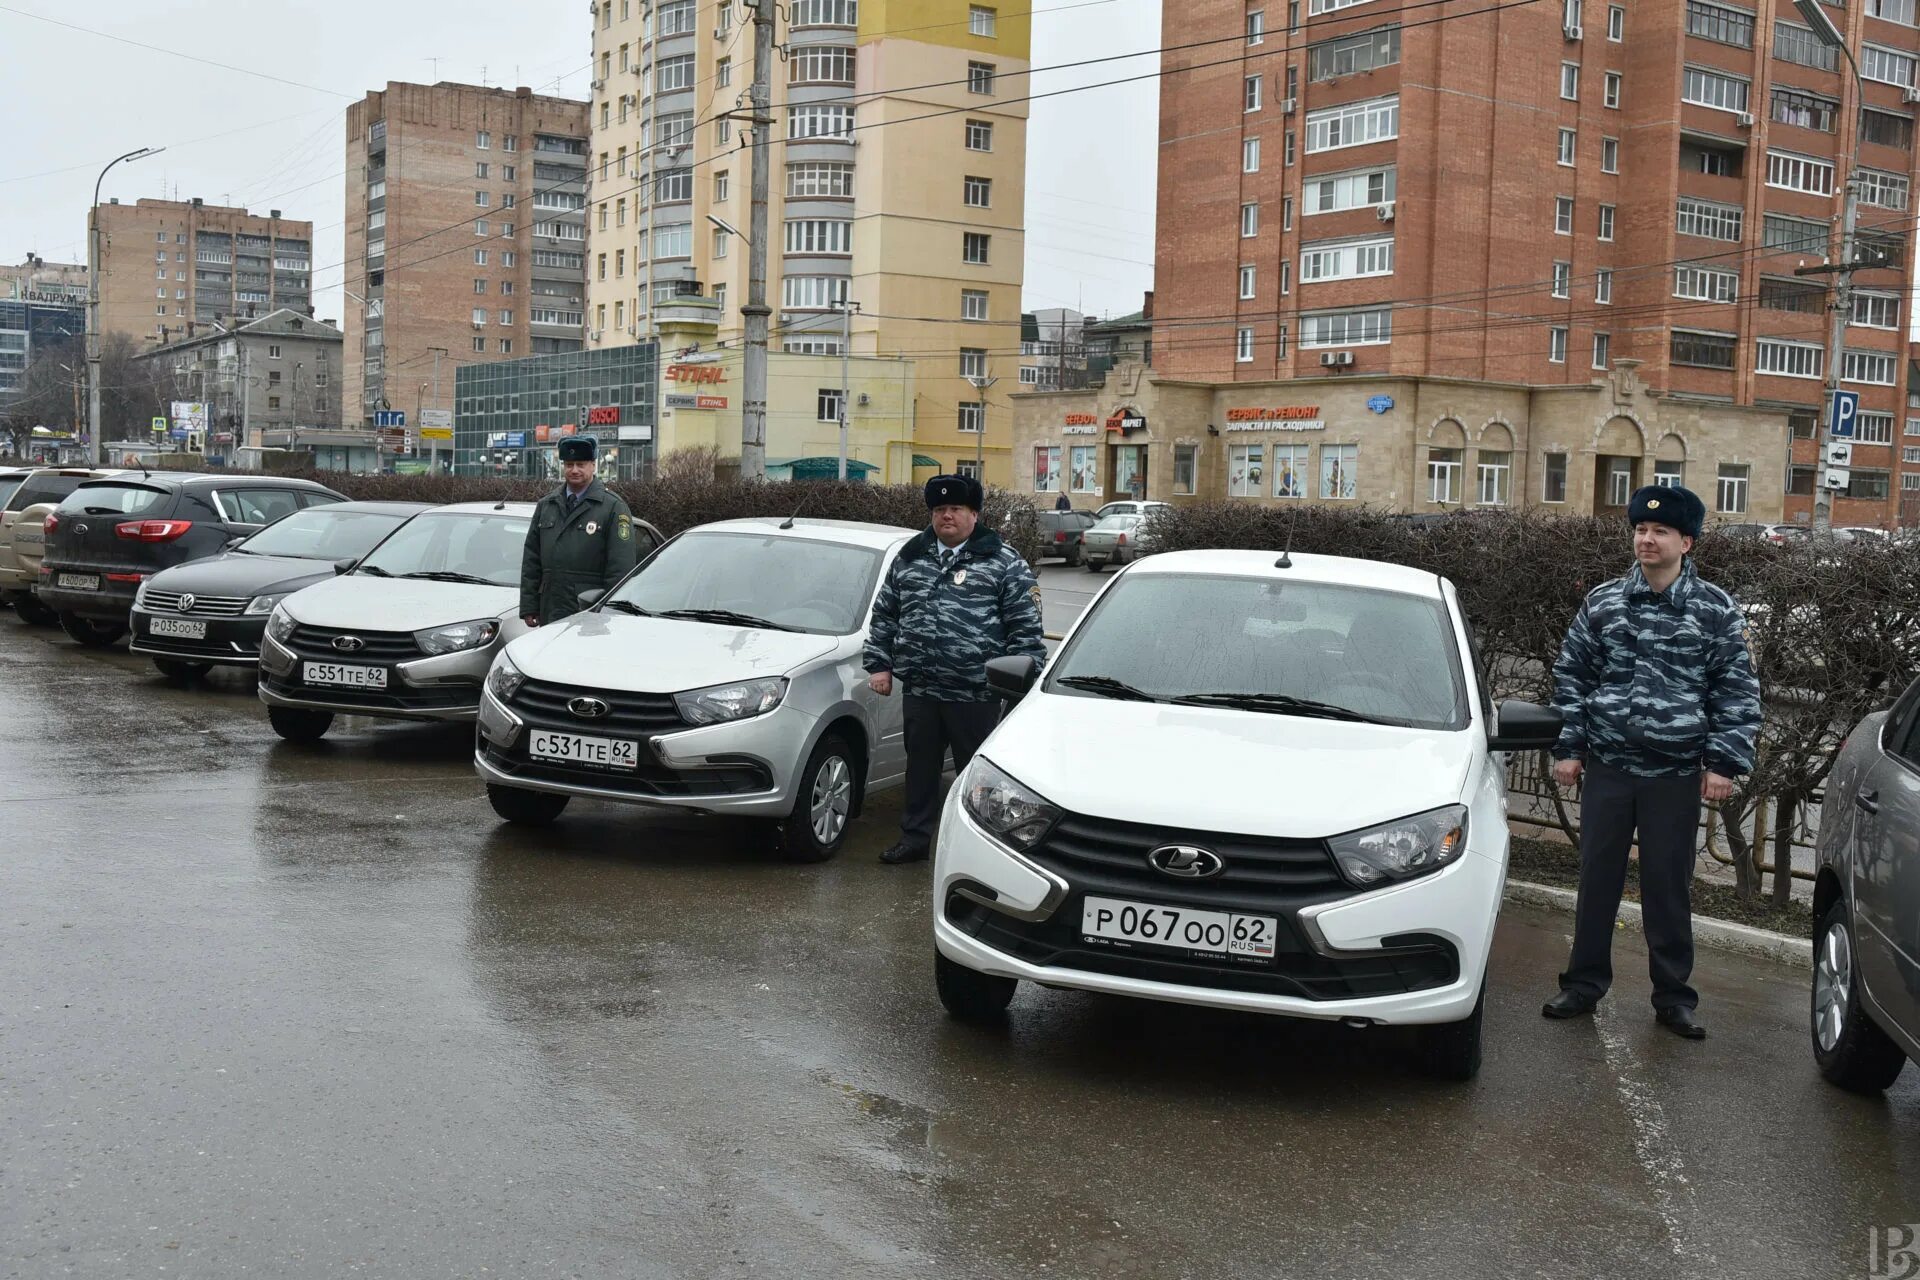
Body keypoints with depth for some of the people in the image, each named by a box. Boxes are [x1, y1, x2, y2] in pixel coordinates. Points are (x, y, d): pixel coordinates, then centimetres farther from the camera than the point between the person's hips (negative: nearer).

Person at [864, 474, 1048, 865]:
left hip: (975, 695, -4)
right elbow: (884, 615, 17)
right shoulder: (910, 558, 12)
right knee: (920, 766, 14)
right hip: (919, 690, 4)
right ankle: (914, 837, 25)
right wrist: (879, 664, 10)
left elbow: (1026, 627, -3)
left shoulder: (1003, 563, -1)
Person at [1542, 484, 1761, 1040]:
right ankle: (1584, 983, 21)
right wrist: (1569, 747, 4)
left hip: (1676, 774, -2)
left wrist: (1724, 762, -5)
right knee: (1597, 878, 8)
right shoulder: (1602, 602, 4)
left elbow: (1738, 692, 1)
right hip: (1606, 767, 2)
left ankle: (1673, 996, 17)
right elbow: (1571, 675, 8)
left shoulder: (1716, 611, -1)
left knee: (1669, 887, 5)